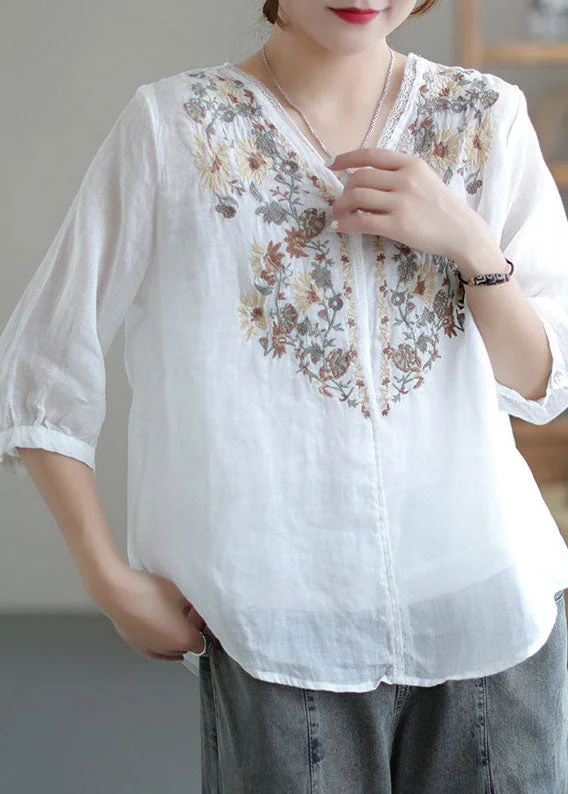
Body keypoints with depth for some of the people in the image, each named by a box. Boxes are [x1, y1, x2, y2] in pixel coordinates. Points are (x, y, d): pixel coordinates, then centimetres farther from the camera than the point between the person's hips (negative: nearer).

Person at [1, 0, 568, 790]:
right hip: (282, 632, -2)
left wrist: (470, 243, -14)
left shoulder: (488, 116, 3)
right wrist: (111, 581, -5)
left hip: (489, 608, 3)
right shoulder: (171, 125, -6)